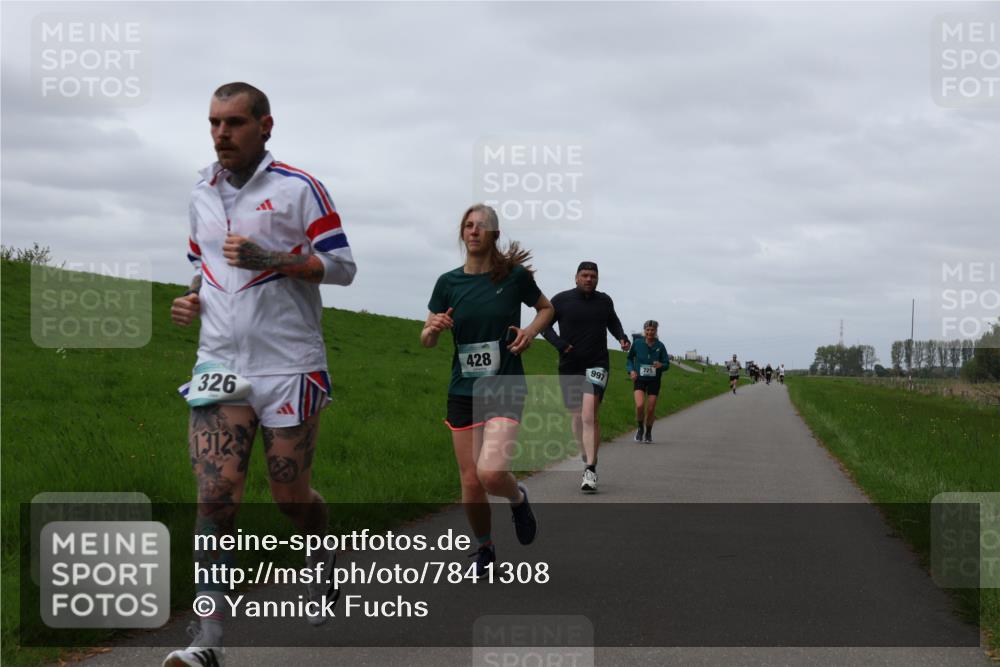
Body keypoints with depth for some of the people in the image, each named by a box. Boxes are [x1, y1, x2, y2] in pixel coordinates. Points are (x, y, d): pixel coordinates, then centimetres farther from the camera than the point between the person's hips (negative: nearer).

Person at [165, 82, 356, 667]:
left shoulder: (298, 188, -3)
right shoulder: (202, 196, 14)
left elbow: (342, 266, -6)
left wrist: (268, 259, -18)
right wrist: (191, 300, 5)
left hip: (290, 366, -3)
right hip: (220, 362, 3)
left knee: (292, 495, 5)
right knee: (216, 491, -11)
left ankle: (325, 561, 39)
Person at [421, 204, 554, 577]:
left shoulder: (514, 276, -5)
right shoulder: (448, 283, 1)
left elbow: (546, 309, 13)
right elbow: (426, 340, 6)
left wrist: (531, 331, -7)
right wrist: (434, 328, -17)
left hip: (505, 388, -3)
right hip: (463, 392, 3)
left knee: (491, 472, -22)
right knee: (470, 482, 5)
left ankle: (518, 498, 13)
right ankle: (484, 549, 29)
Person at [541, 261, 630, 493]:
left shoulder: (604, 301, 7)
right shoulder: (561, 300, 0)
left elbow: (613, 322, 26)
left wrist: (621, 337, 7)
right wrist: (559, 343, -11)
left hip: (597, 365, -1)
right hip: (569, 367, 1)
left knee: (589, 415, -19)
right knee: (576, 416, 11)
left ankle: (590, 471, -22)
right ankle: (588, 460, 34)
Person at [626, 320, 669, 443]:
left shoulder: (660, 346, -4)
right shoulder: (638, 344, -4)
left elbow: (667, 364, 1)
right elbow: (629, 358, 11)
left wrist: (661, 365, -21)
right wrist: (631, 370, -5)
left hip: (654, 381, 1)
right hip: (639, 379, -1)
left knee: (651, 409, 2)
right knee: (640, 405, -19)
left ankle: (648, 433, 27)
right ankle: (640, 428, 8)